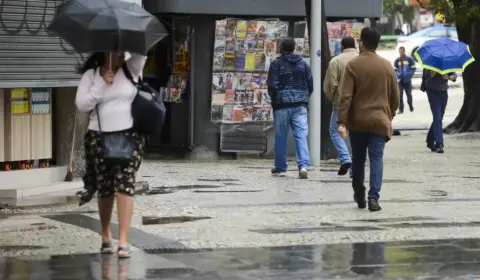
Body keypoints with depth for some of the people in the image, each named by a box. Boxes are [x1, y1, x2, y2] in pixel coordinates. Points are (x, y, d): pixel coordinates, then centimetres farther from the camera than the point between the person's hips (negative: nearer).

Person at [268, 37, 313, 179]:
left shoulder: (276, 64, -4)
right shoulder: (303, 63, 8)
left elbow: (272, 86, -7)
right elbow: (310, 85, 9)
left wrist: (274, 101, 6)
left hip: (282, 105, -2)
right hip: (300, 105, 2)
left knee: (281, 137, 7)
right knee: (301, 135, -3)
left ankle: (280, 168, 13)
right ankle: (303, 165, -20)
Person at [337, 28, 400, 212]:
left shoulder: (353, 65, -6)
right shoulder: (386, 66, 3)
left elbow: (346, 96, -11)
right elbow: (394, 95, 8)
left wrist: (342, 121, -12)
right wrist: (390, 115, 24)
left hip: (357, 121, -1)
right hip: (379, 120, 1)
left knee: (358, 158, 14)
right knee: (376, 158, -3)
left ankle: (359, 196, 25)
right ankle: (373, 197, -17)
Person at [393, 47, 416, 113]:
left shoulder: (410, 60, -2)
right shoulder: (397, 61, 7)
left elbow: (413, 68, -2)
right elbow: (395, 70, 10)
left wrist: (408, 74, -18)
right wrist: (398, 74, -11)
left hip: (407, 80, -2)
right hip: (400, 80, 2)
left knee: (409, 94, 6)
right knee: (400, 95, -7)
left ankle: (410, 105, 32)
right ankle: (401, 109, -3)